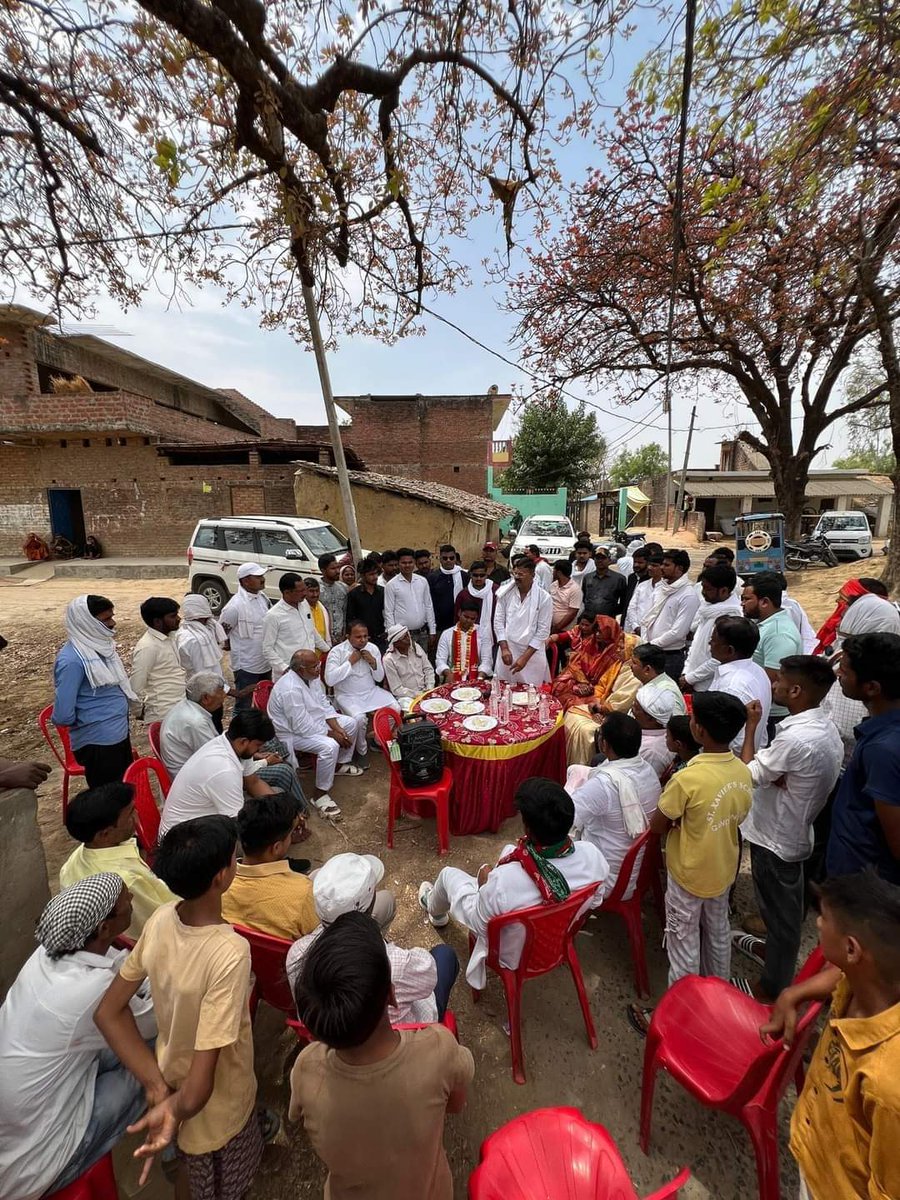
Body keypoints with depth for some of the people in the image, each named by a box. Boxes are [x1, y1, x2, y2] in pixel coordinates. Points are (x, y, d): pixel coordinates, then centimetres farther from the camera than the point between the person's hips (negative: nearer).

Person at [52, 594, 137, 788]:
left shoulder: (99, 644, 2)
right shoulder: (72, 660, -23)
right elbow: (63, 716, -22)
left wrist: (132, 702, 3)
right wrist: (88, 722, -4)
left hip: (119, 734, 8)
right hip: (98, 742, -8)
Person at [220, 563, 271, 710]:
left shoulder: (263, 597, 2)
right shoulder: (235, 605, -20)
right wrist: (237, 648, -1)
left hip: (266, 664, 7)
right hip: (246, 666, -7)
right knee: (243, 707, 8)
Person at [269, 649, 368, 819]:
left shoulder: (311, 676, -7)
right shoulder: (290, 689, -34)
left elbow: (324, 704, 2)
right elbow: (302, 727, -30)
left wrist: (337, 728, -10)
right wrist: (331, 734, -19)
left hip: (314, 719, 9)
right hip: (293, 732, -9)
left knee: (351, 723, 7)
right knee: (329, 746, -31)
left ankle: (340, 764, 26)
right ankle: (320, 794, -13)